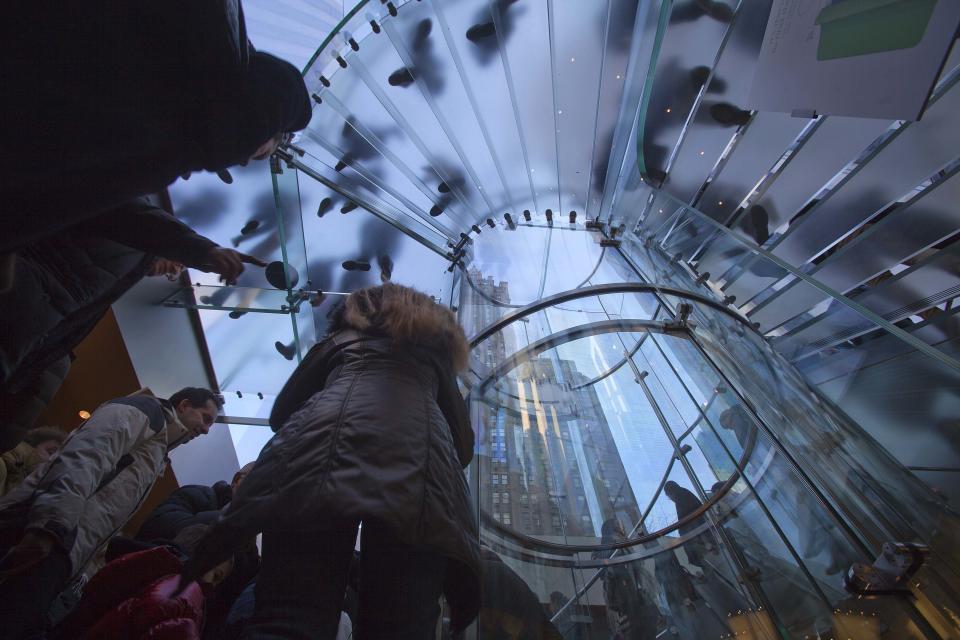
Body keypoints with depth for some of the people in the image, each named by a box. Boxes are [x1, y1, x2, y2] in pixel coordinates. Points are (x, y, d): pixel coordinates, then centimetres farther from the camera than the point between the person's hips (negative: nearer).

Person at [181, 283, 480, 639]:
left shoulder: (340, 338, 37)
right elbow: (464, 444, 31)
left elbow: (281, 413, 36)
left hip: (332, 431, 0)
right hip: (422, 453, 1)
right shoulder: (434, 350, 38)